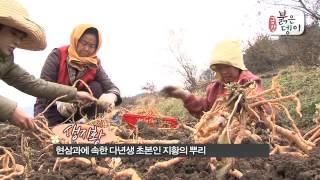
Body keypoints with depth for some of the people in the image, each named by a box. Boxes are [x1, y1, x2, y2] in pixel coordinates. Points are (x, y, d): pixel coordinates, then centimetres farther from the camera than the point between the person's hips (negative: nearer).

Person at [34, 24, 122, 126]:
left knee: (95, 87, -19)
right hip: (52, 107, -3)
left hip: (77, 107, 4)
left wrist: (111, 97, -41)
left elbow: (112, 87, -14)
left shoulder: (95, 64, -5)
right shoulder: (58, 56, -14)